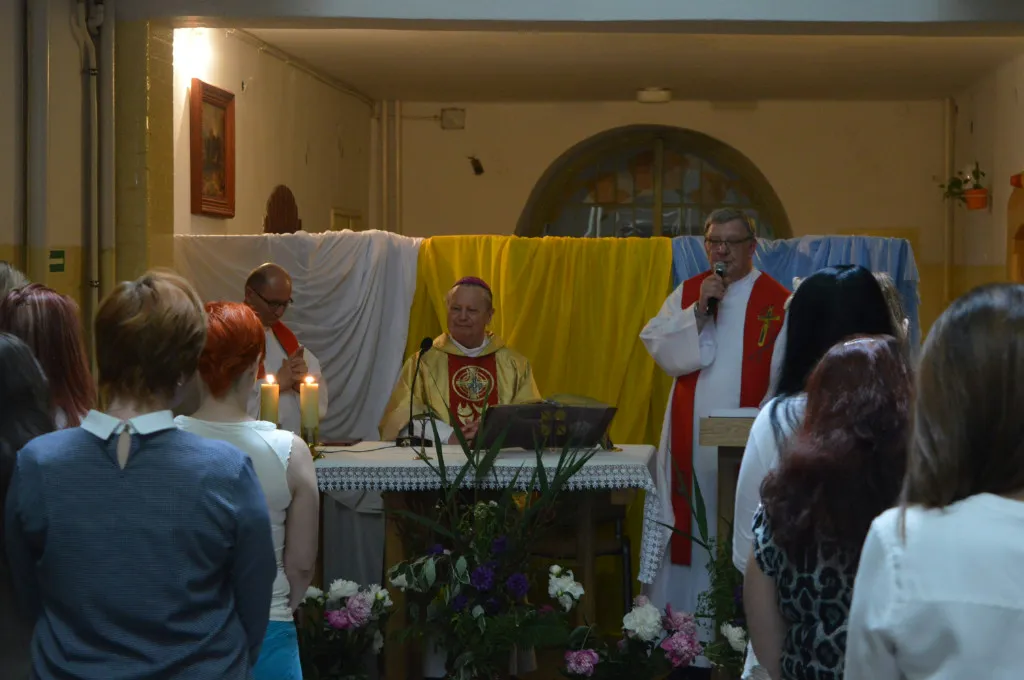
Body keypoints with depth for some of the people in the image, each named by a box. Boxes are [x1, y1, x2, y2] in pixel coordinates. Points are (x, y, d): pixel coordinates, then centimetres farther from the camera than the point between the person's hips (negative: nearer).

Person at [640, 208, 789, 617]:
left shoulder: (777, 301, 0)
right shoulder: (686, 293, 10)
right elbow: (656, 345, -2)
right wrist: (699, 311, -13)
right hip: (690, 437, 3)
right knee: (686, 530, 6)